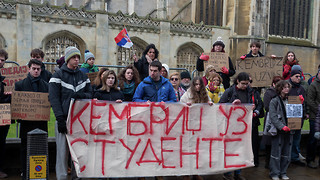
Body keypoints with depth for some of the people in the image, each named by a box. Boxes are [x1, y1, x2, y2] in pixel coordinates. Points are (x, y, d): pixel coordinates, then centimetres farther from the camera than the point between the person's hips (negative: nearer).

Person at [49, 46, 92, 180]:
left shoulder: (83, 76, 14)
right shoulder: (58, 76, 1)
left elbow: (89, 94, 14)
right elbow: (54, 99, -6)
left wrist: (81, 95, -9)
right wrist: (60, 118, -15)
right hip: (64, 118, -3)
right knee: (63, 150, 0)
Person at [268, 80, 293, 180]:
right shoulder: (274, 101, -6)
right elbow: (272, 116, -14)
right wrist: (282, 126, -22)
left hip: (288, 131, 5)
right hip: (278, 131, -5)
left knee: (286, 154, 12)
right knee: (276, 153, 1)